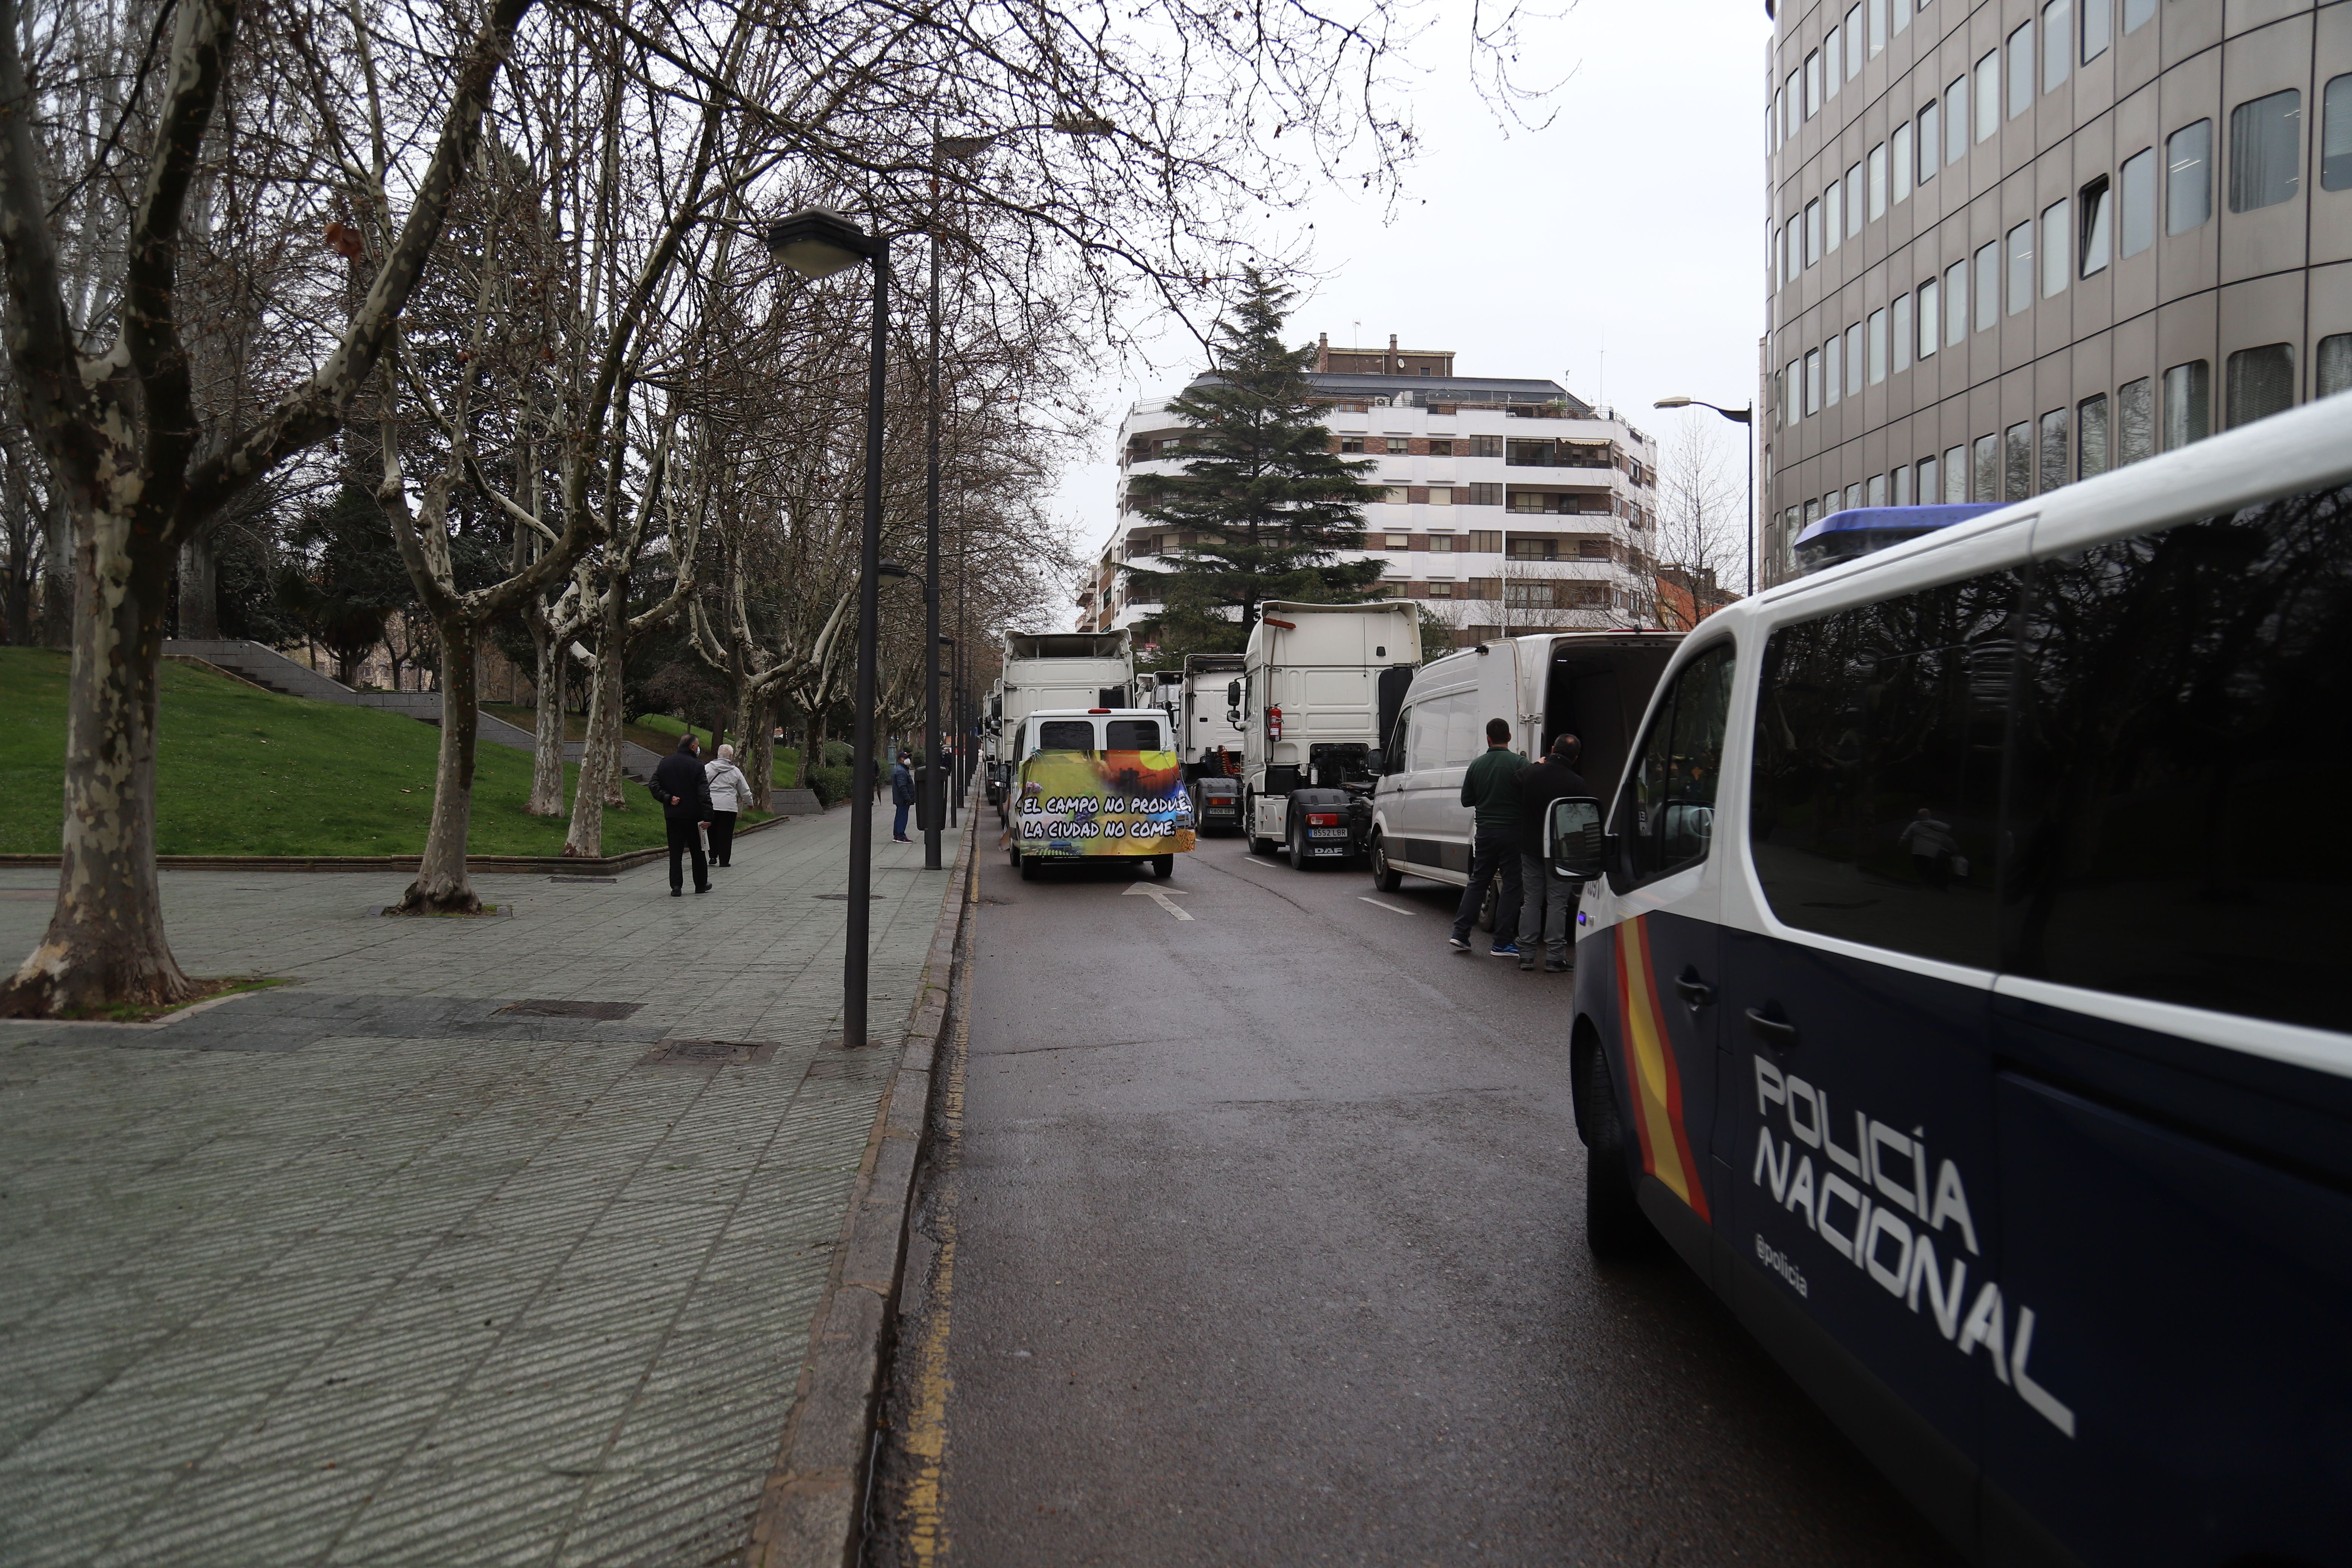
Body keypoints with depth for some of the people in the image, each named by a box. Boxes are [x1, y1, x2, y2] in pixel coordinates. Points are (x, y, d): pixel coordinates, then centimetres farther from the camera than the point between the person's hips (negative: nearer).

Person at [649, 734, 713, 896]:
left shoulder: (664, 763, 5)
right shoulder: (696, 765, -9)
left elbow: (654, 786, 2)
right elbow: (704, 793, -14)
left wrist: (668, 799, -4)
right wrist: (707, 817, -14)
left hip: (672, 815, 3)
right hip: (693, 814, -3)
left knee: (675, 852, 5)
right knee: (697, 851, 10)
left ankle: (676, 886, -2)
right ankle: (701, 885, 18)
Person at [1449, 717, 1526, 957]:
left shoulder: (1477, 766, 4)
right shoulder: (1519, 763, -10)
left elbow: (1467, 800, 10)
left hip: (1484, 832, 4)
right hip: (1511, 832, -4)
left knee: (1477, 881, 14)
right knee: (1511, 885, 2)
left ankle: (1460, 934, 10)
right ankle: (1502, 943, 1)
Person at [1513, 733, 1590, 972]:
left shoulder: (1529, 773, -6)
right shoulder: (1577, 783, -15)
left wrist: (1540, 764, 25)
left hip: (1530, 847, 3)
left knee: (1531, 901, 11)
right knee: (1557, 903, 2)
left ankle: (1526, 955, 11)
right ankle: (1554, 958, 1)